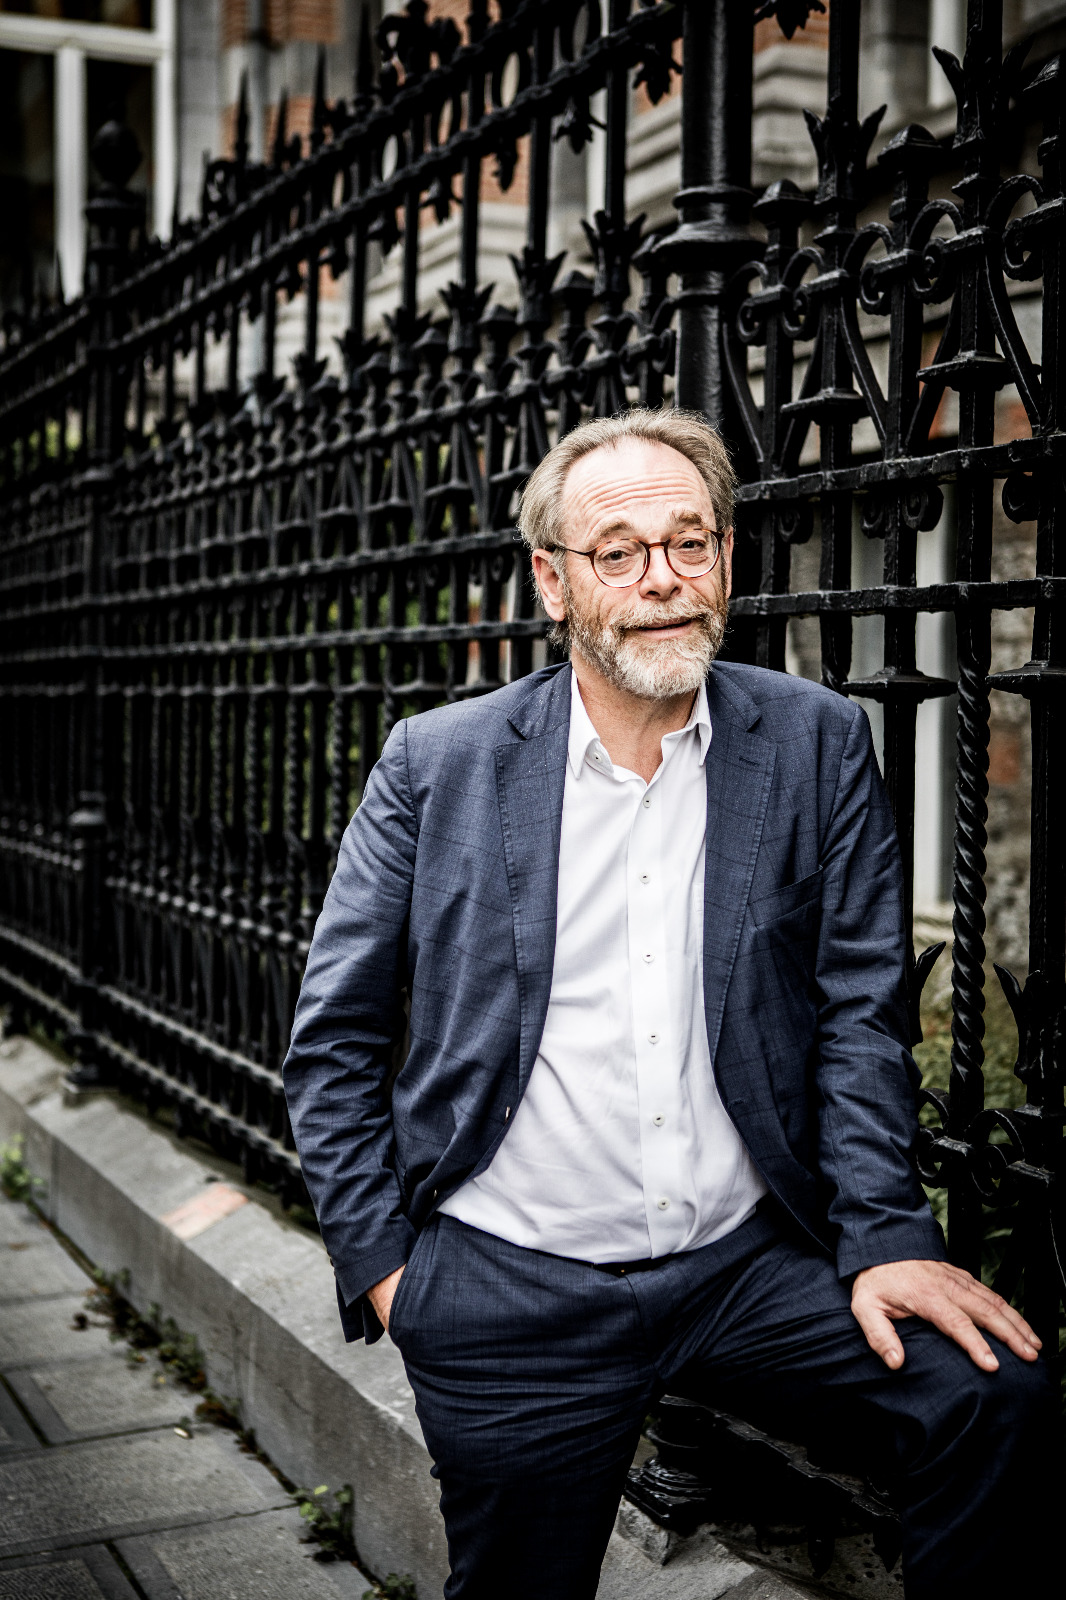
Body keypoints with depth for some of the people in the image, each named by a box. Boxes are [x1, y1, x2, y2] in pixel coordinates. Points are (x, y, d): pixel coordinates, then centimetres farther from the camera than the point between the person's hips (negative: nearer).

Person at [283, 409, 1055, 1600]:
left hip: (753, 1265, 1)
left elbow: (860, 1011, 1)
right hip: (514, 1295, 0)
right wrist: (379, 1258, -3)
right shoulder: (437, 764, -1)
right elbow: (334, 1040, 4)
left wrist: (885, 1234, -10)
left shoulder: (818, 745, 2)